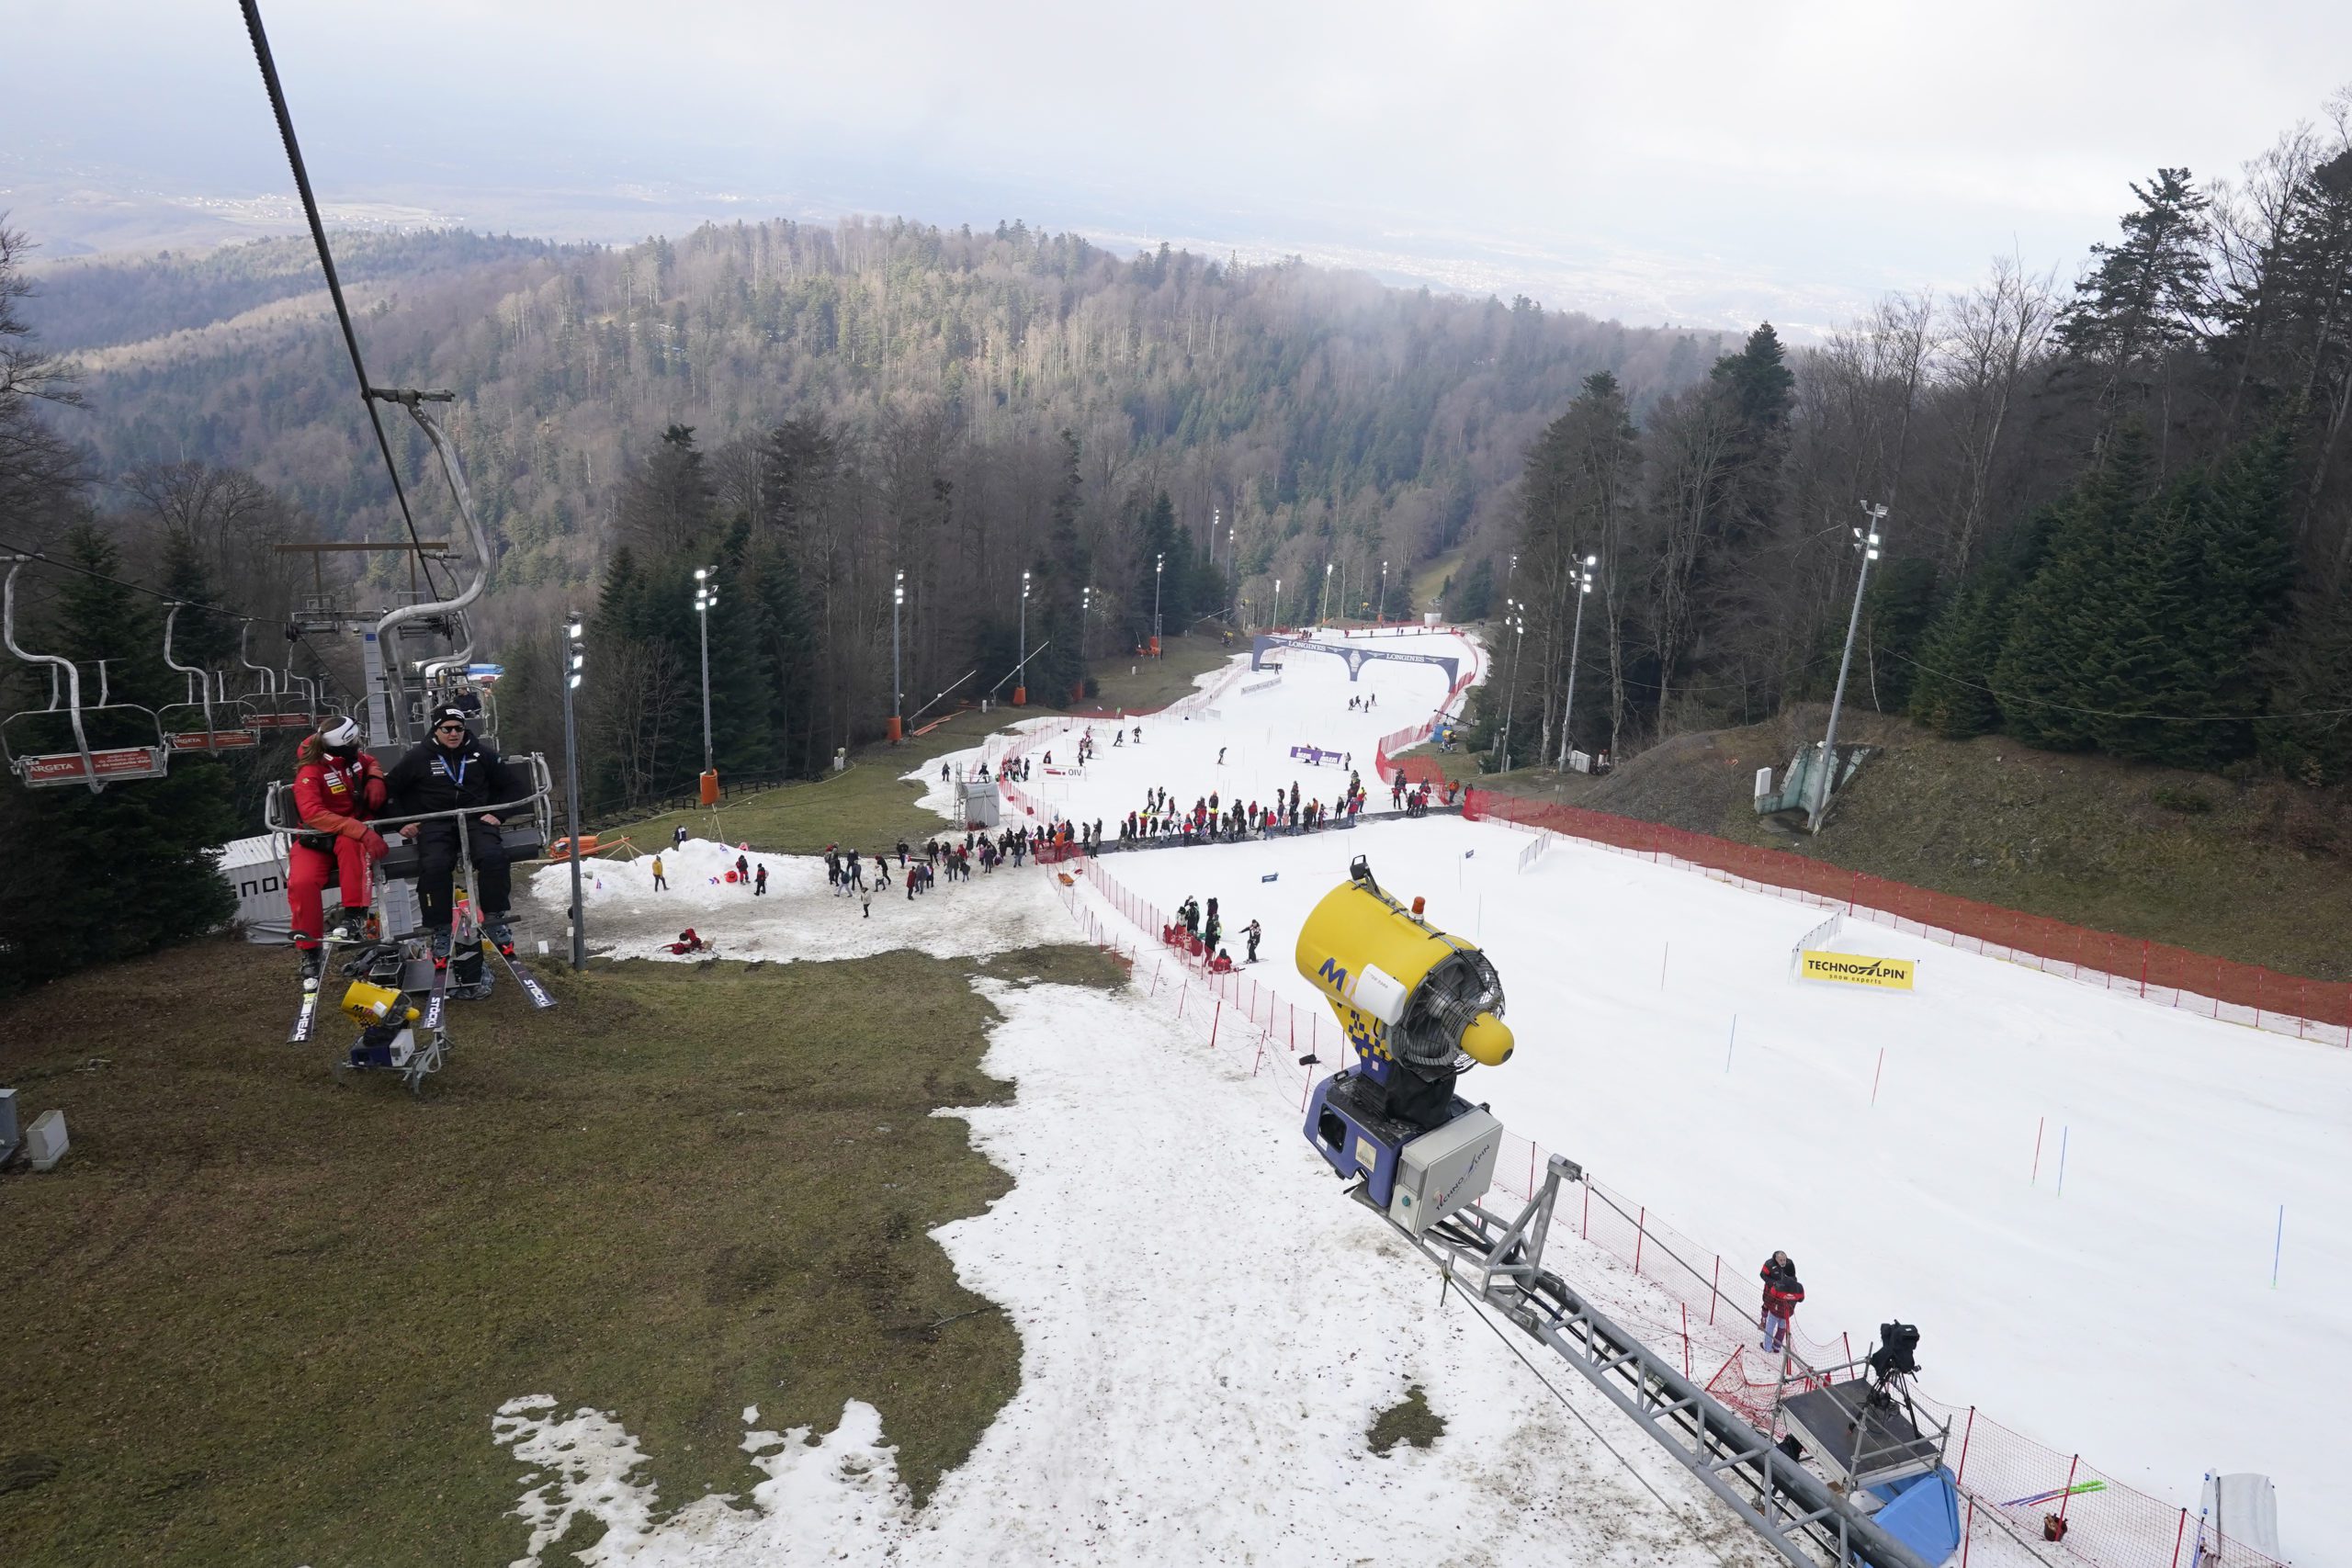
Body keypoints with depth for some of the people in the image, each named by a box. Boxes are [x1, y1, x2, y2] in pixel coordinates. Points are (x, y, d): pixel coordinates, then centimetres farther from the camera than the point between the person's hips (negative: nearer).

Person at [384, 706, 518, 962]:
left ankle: (494, 921, -15)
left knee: (493, 856, -30)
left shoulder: (480, 754, 9)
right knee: (434, 865, -31)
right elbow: (390, 788, 15)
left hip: (474, 818, 1)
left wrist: (496, 812, 7)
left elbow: (506, 786, 21)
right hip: (434, 823, -1)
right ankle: (440, 931, -18)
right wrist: (402, 821, 6)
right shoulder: (419, 757, 5)